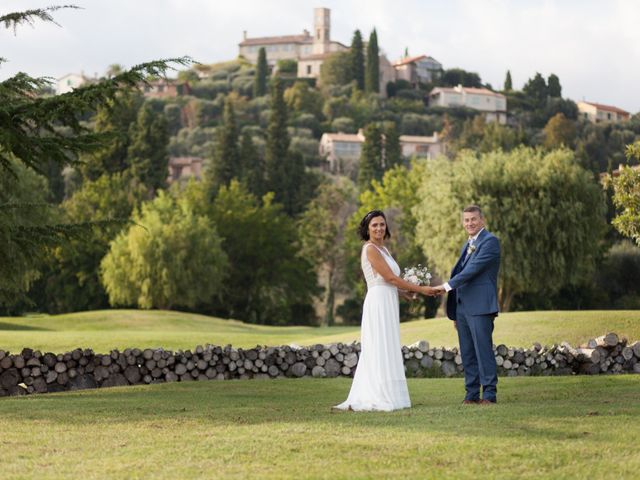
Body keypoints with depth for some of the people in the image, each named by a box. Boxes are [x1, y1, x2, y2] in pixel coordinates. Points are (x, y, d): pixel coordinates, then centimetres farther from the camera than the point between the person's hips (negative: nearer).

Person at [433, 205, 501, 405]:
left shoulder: (490, 241, -6)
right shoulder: (467, 245, 22)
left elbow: (474, 269, -17)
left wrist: (448, 285, -18)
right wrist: (455, 313, 22)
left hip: (480, 307, -9)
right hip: (463, 307, 9)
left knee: (483, 350, -9)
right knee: (467, 354, 8)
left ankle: (489, 394, -7)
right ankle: (472, 394, 11)